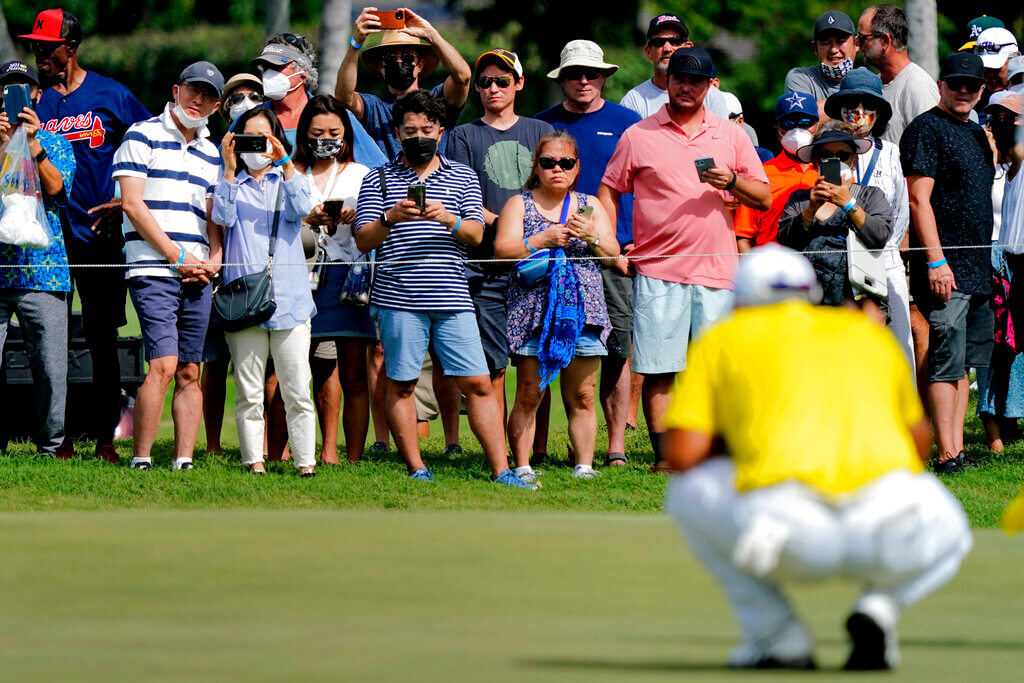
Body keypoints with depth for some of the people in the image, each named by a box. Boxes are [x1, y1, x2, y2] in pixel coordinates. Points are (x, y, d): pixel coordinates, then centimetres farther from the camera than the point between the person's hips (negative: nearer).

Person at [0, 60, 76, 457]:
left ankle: (51, 446, 9)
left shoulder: (54, 144, 13)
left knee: (51, 367, -2)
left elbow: (57, 188, -3)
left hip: (42, 271, 0)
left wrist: (32, 142, -11)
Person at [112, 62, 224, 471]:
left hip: (198, 277, 6)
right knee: (163, 365, -17)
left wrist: (214, 260, 2)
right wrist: (178, 257, -9)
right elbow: (133, 204, -6)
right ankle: (140, 460, -14)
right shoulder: (143, 136, 2)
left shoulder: (211, 154, 20)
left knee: (190, 373, 2)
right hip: (153, 270, -6)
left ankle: (184, 461, 2)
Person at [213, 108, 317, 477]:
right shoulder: (233, 184, 14)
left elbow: (300, 210, -5)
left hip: (290, 298, 0)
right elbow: (223, 217, -5)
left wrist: (285, 163, -14)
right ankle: (254, 461, 0)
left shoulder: (289, 180, 15)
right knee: (248, 392, -2)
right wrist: (230, 170, -12)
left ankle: (305, 461, -3)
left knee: (297, 391, -5)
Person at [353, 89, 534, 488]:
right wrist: (391, 219, -17)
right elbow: (363, 241, 2)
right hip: (398, 299, -1)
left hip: (452, 299, 1)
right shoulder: (379, 179, 9)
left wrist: (449, 219, -17)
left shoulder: (463, 177, 14)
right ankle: (416, 470, 9)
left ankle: (501, 471, -3)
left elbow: (476, 234, 4)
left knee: (477, 384, -3)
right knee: (401, 384, 1)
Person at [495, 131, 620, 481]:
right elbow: (502, 250, -4)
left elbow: (614, 255, 9)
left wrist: (592, 236, -11)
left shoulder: (590, 205, 15)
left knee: (582, 397, 1)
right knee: (528, 396, -4)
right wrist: (543, 240, -16)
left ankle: (584, 465, 5)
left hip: (583, 308, 2)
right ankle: (522, 466, -1)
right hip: (533, 310, -2)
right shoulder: (519, 205, 8)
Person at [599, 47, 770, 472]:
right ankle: (663, 455, -2)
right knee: (658, 370, -5)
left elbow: (764, 198, 11)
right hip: (658, 272, -2)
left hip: (717, 271, 2)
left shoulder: (730, 136, 13)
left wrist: (732, 181, -9)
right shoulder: (638, 137, 7)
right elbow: (608, 191, 12)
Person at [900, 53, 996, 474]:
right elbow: (919, 199, -14)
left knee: (965, 360, 8)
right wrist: (936, 261, -19)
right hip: (944, 266, -9)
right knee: (947, 360, -11)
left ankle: (957, 448, 10)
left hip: (977, 266, 9)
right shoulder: (926, 129, -8)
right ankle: (947, 456, -12)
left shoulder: (975, 132, 18)